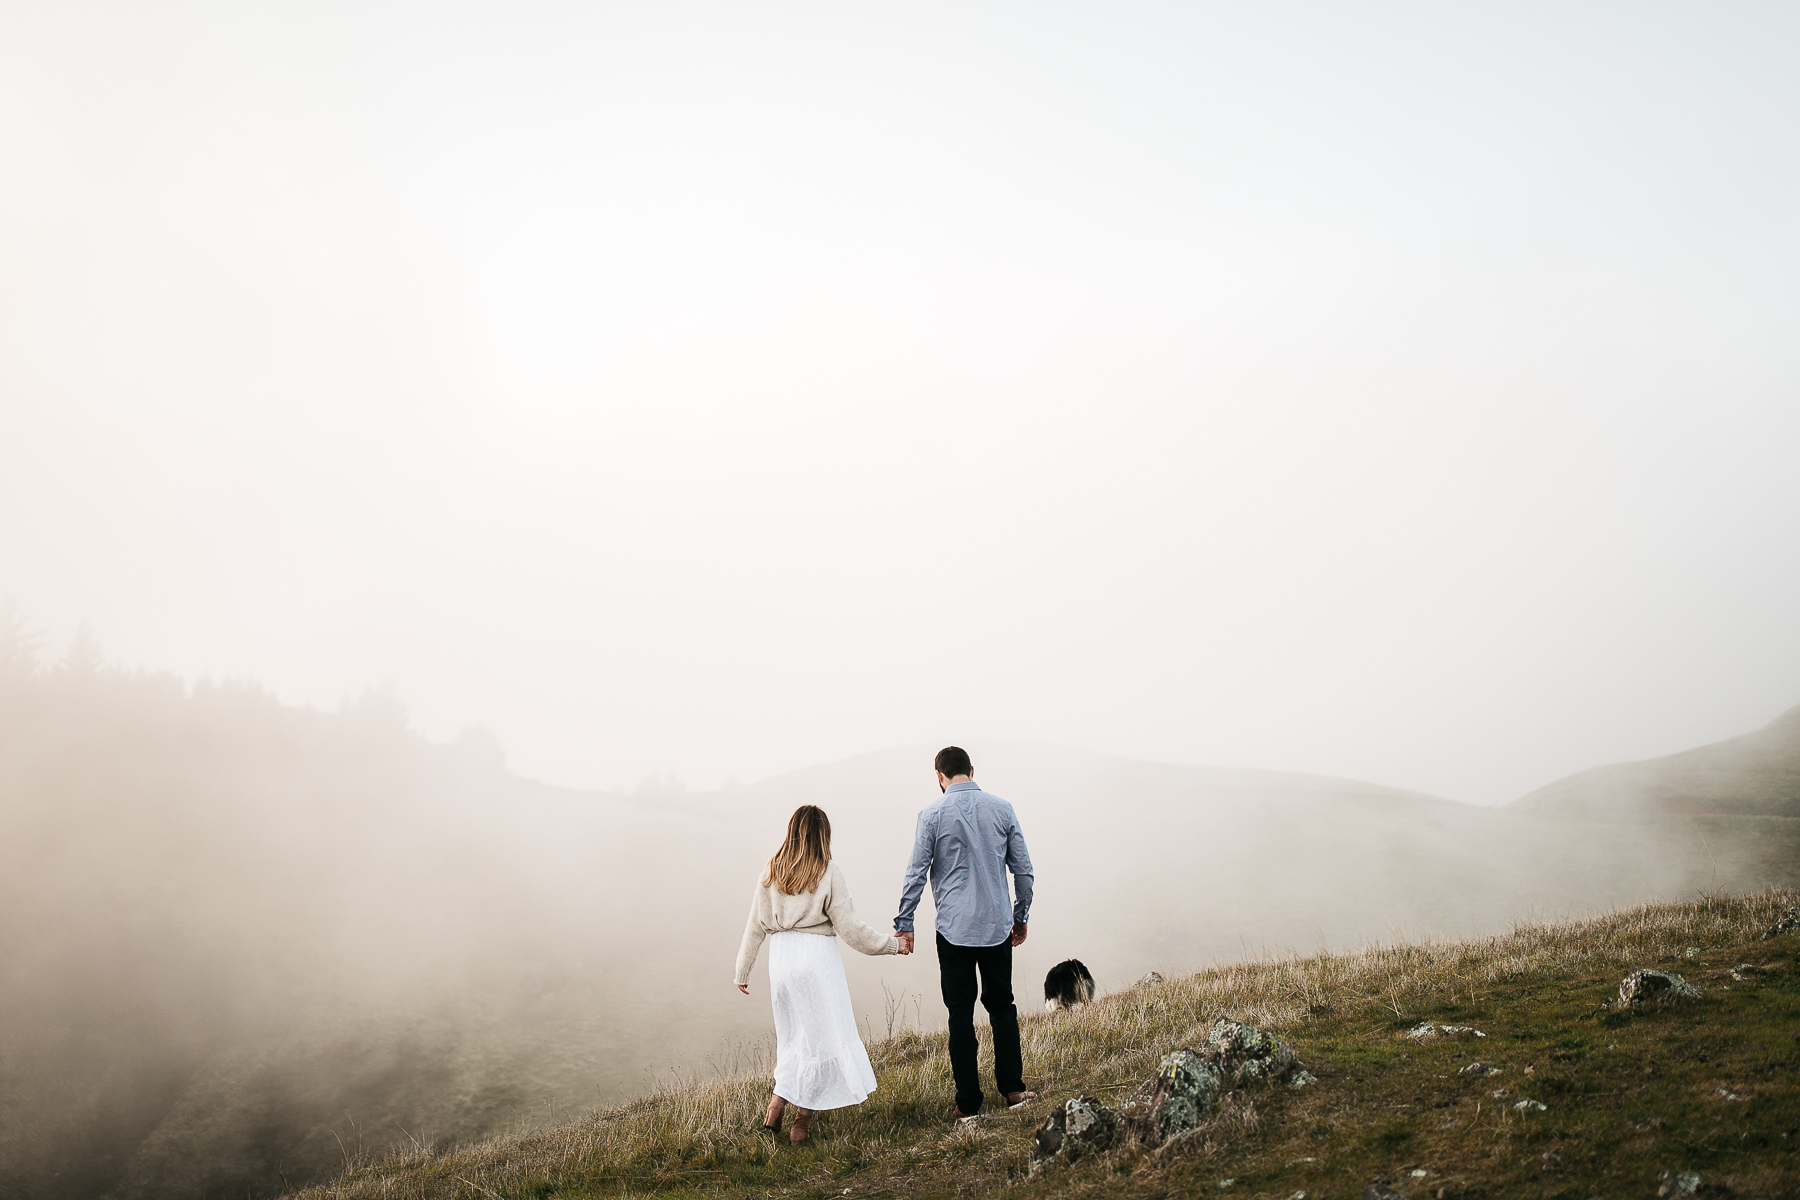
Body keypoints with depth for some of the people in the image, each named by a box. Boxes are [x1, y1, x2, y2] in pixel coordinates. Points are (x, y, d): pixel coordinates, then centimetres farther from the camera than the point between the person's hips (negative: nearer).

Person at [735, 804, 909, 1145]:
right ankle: (803, 1120, 8)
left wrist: (743, 971, 20)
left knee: (794, 1034, 19)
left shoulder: (771, 872, 6)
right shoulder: (827, 873, -6)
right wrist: (894, 944, 6)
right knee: (823, 1035, 6)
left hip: (780, 957, 5)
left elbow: (755, 926, 10)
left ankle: (776, 1104, 10)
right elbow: (850, 929, -5)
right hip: (817, 955, -4)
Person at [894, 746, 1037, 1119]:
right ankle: (1012, 1089, 16)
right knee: (1002, 1005, 16)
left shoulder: (933, 814, -5)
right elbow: (1023, 869, 6)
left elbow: (916, 873, -5)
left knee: (961, 1014, 5)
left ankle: (968, 1102, 9)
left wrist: (905, 923, 4)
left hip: (954, 930, -2)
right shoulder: (1002, 808, 2)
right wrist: (1021, 917, 17)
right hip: (997, 927, 2)